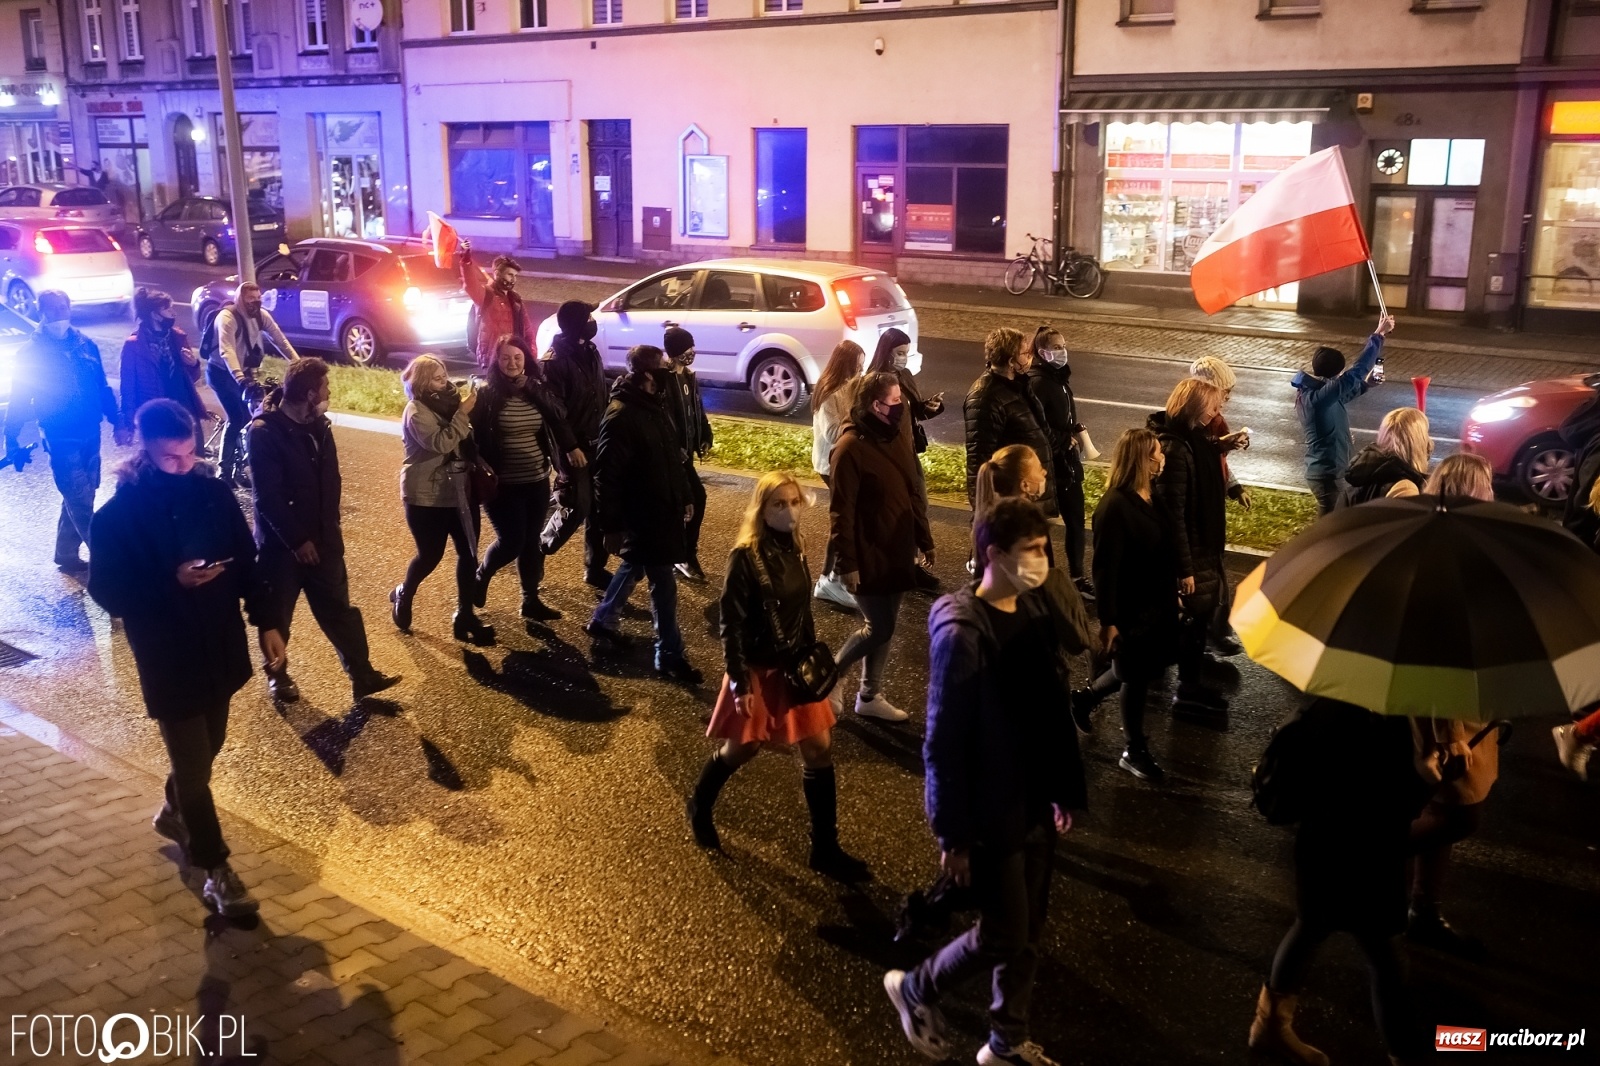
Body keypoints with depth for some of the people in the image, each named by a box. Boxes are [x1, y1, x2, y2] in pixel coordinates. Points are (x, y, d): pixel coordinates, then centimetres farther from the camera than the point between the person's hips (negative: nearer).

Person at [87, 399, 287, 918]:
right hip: (169, 660, -5)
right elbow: (109, 593, -13)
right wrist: (173, 582, -27)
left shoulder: (214, 493, -3)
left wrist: (267, 622, 0)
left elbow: (247, 561, 4)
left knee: (206, 748, 22)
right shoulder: (118, 515, -15)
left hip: (222, 648, 5)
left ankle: (174, 812, 51)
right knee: (193, 764, 3)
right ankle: (215, 869, 17)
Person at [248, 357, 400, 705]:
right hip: (282, 543, -6)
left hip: (321, 538, 6)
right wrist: (296, 539, -18)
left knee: (339, 609, 10)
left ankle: (363, 676, 16)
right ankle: (276, 674, 33)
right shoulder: (265, 432, -19)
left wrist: (332, 523, 9)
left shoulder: (319, 425, 5)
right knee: (278, 615, 12)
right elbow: (267, 496, -21)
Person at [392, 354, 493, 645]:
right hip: (426, 496, -6)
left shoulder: (446, 401, 9)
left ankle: (465, 616, 10)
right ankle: (402, 596, 33)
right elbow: (440, 443, -26)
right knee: (430, 554, 4)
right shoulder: (416, 411, -13)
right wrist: (462, 413, -27)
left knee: (468, 553, 1)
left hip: (458, 490, 6)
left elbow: (466, 440, 14)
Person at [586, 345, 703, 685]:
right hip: (641, 516, -9)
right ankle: (669, 656, 9)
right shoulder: (620, 417, -23)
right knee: (663, 583, -2)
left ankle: (602, 620, 43)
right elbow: (607, 477, -23)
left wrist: (684, 498, 21)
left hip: (662, 510, 9)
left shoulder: (655, 407, 7)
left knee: (634, 567, 24)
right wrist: (611, 527, -22)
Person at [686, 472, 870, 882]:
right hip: (758, 670, -6)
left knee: (820, 749, 5)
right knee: (742, 749, 12)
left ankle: (825, 849, 15)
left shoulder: (795, 551, 1)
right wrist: (740, 683, -18)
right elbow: (731, 625, -17)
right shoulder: (745, 557, -19)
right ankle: (699, 808, 42)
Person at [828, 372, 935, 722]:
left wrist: (925, 540, 16)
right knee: (879, 628, -3)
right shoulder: (851, 447, -19)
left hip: (897, 552, 8)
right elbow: (841, 511, -18)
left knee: (884, 627, 14)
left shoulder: (896, 439, 6)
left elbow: (913, 494, 14)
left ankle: (870, 696, 28)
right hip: (869, 557, -8)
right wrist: (846, 563, -18)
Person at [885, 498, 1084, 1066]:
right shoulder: (962, 632, -23)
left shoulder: (1033, 611, 1)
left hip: (1035, 803, 7)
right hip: (993, 812, -7)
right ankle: (915, 989, 28)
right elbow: (944, 741, -20)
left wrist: (1066, 788, 14)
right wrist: (953, 833, -17)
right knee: (1003, 935, 3)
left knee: (1029, 933, 17)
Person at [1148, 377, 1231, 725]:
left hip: (1204, 544, 9)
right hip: (1190, 550, -9)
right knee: (1196, 618, 3)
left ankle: (1192, 683, 35)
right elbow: (1173, 513, -25)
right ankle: (1188, 695, 19)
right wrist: (1184, 567, -23)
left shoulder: (1194, 439, 4)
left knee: (1201, 615, 19)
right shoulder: (1175, 449, -25)